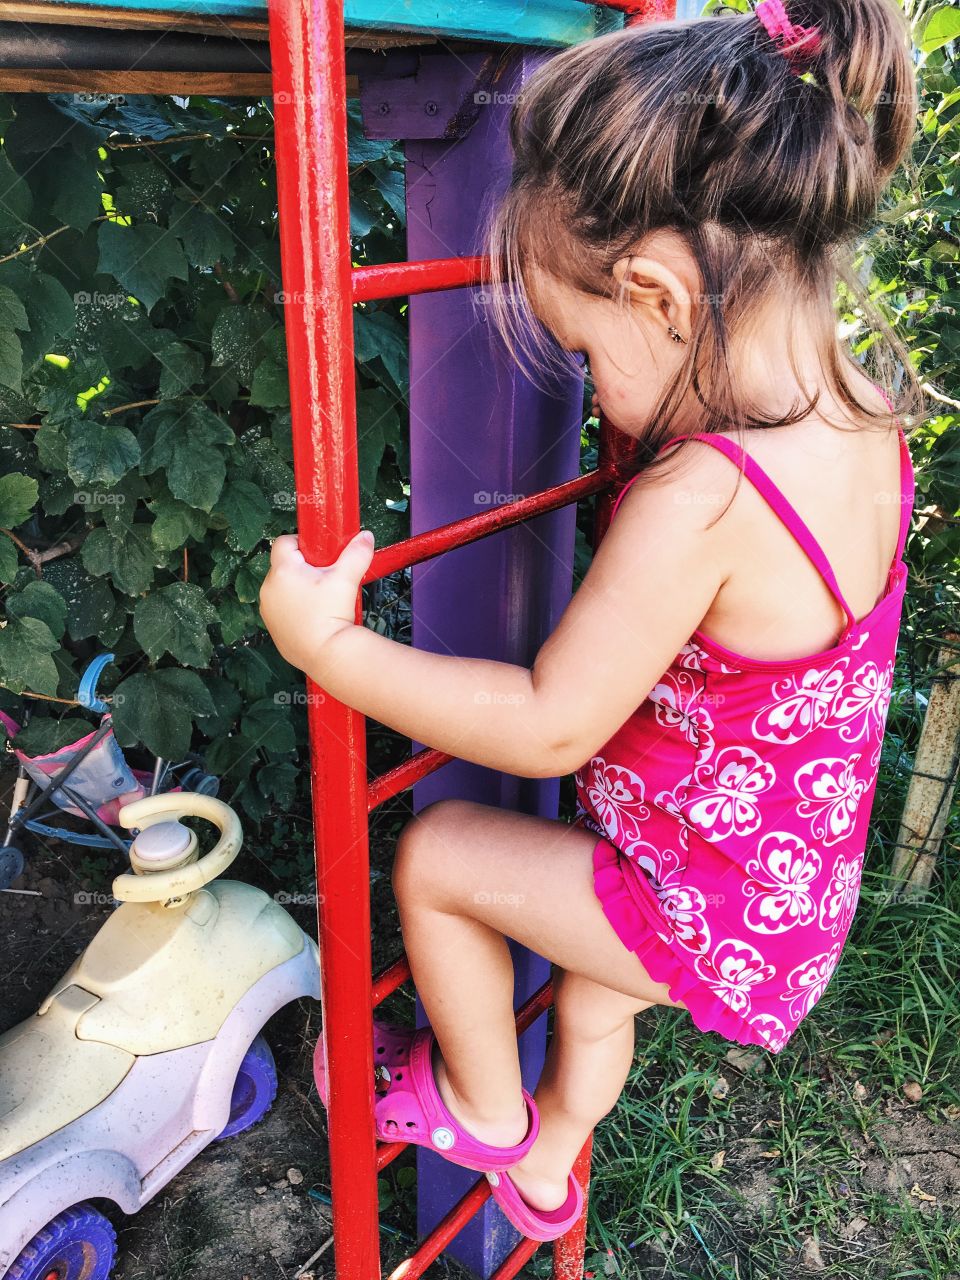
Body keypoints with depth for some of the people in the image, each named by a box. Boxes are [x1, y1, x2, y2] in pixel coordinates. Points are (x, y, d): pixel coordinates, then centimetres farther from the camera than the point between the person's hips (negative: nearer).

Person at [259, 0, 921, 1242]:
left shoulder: (696, 499, -36)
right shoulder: (865, 427, -8)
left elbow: (550, 726, -28)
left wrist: (328, 646, -22)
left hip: (711, 915, -8)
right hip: (803, 885, 9)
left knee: (435, 856, 6)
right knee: (594, 985, 32)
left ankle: (484, 1110, 32)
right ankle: (544, 1166, 60)